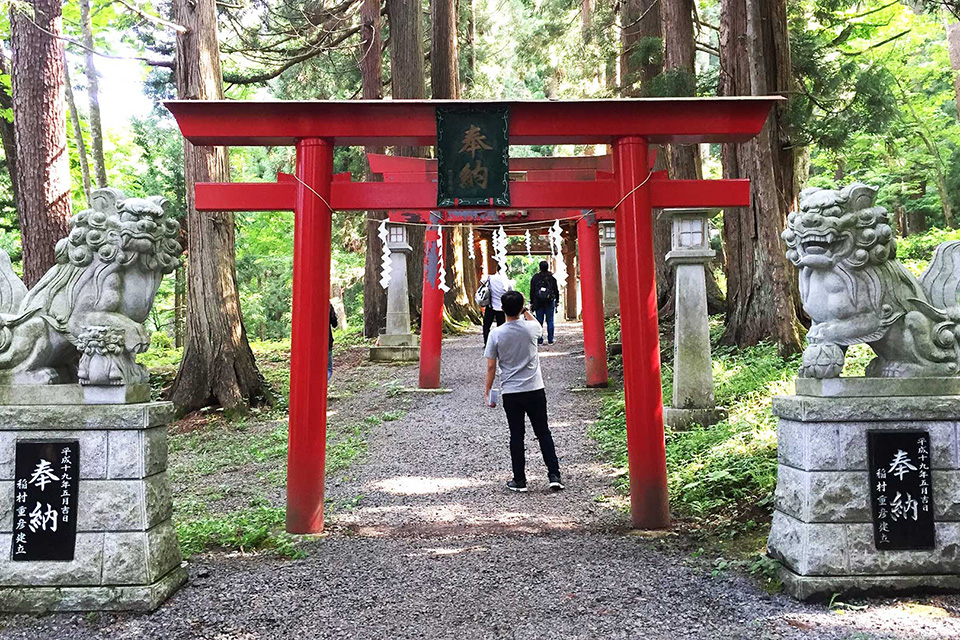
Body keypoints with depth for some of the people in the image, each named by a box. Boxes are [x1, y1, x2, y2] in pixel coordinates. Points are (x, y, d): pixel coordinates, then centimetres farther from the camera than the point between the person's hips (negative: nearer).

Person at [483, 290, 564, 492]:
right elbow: (539, 327, 22)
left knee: (516, 436, 8)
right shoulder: (531, 328, -6)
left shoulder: (496, 334, -9)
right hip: (535, 389, 1)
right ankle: (554, 475, 8)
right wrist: (526, 312, 28)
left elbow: (491, 367, -5)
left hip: (510, 393, -1)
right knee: (543, 433, 11)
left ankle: (519, 480, 13)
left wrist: (487, 391, 5)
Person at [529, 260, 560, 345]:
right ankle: (550, 340, 5)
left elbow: (532, 291, 3)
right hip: (550, 303, 0)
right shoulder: (552, 277, 0)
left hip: (538, 303, 0)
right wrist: (557, 301, 13)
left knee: (539, 322, 4)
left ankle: (539, 340, 4)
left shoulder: (534, 278, 0)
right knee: (550, 321, 4)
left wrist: (531, 303, 8)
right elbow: (556, 290, 4)